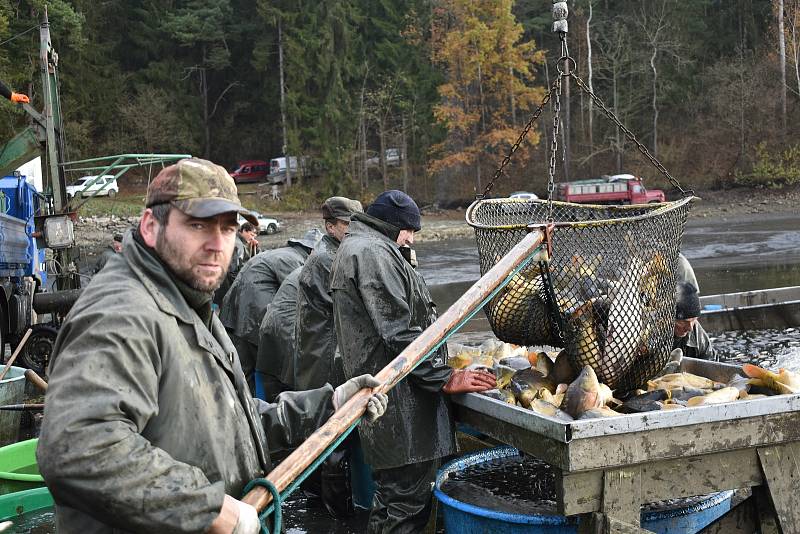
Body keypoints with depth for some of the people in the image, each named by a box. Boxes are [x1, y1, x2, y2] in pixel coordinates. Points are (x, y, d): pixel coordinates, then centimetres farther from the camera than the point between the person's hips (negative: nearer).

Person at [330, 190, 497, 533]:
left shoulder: (354, 248, 23)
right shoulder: (373, 252, -12)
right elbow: (399, 331, -19)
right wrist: (444, 378, -14)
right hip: (399, 400, -11)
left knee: (392, 492, 17)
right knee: (408, 500, -7)